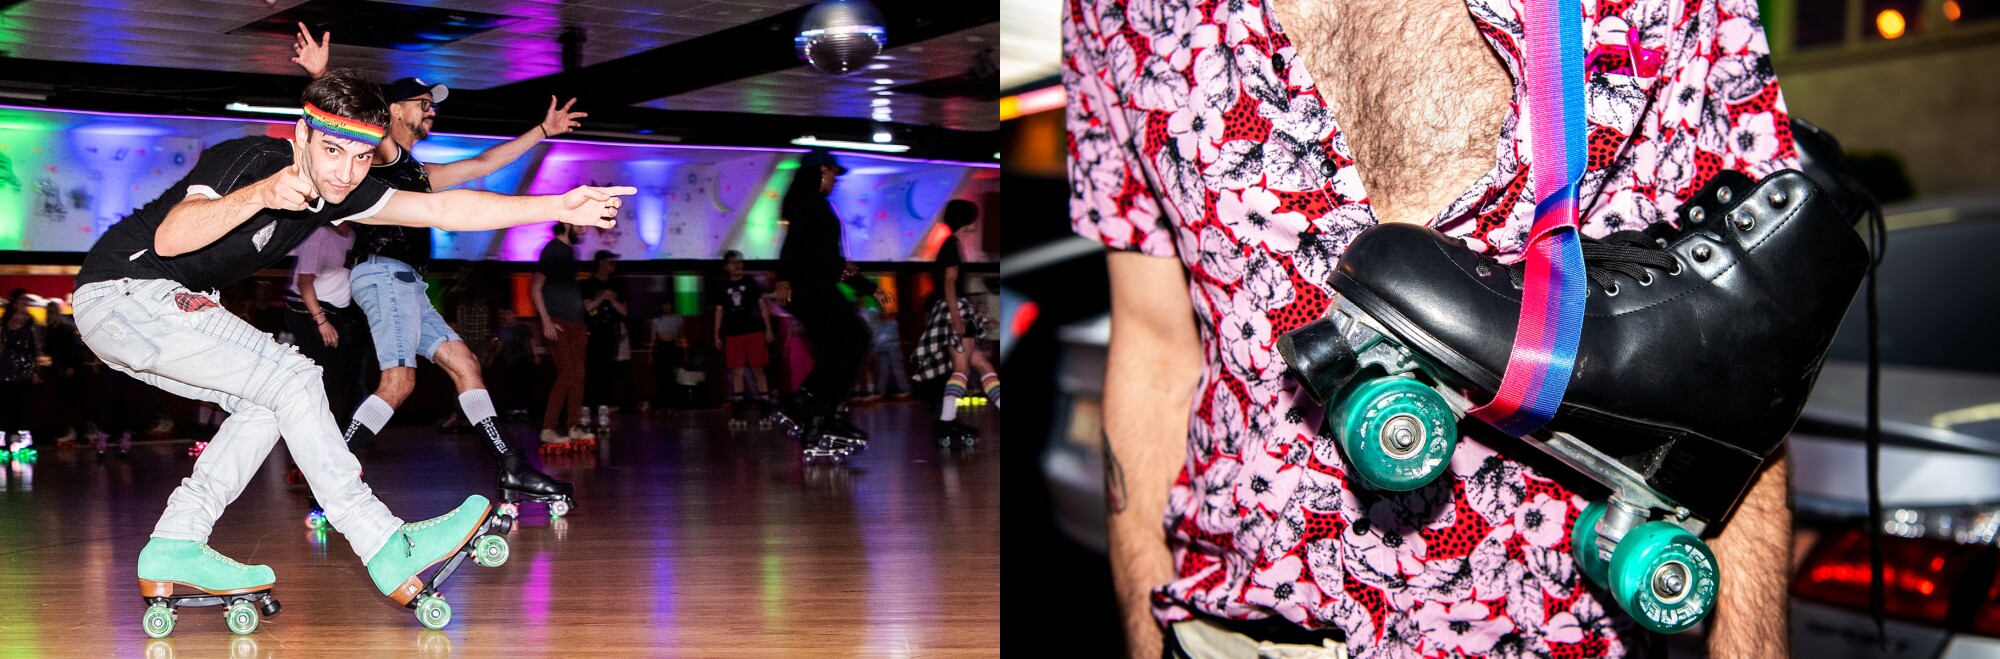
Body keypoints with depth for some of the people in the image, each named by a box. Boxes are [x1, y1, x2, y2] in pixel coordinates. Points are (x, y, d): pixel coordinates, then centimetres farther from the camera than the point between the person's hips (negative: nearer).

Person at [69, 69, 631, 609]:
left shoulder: (337, 189, 1)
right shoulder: (249, 160, -23)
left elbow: (443, 209, -3)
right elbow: (169, 238, -39)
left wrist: (560, 207, -7)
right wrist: (258, 195, -55)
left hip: (141, 307, 9)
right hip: (124, 289, -9)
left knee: (266, 402, 5)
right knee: (291, 378, -16)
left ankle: (174, 551, 3)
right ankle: (389, 554, -16)